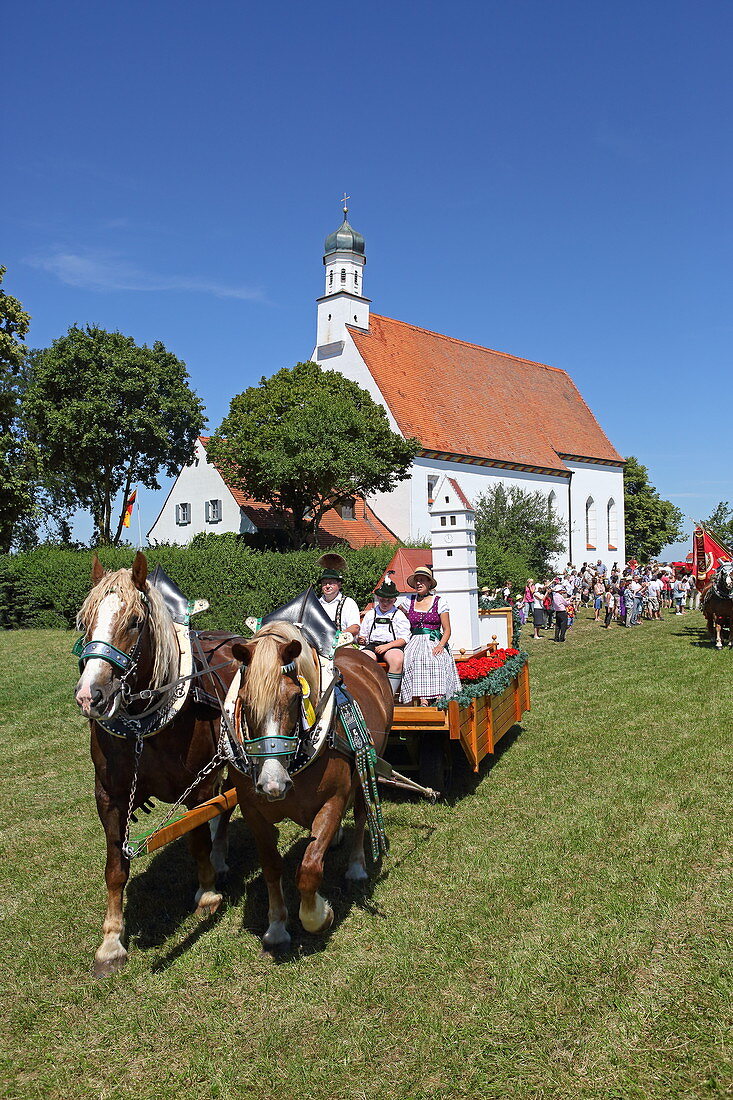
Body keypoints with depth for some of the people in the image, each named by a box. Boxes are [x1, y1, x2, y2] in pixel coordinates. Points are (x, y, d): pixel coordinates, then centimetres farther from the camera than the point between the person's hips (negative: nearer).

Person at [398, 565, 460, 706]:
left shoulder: (439, 602, 8)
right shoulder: (408, 601, 15)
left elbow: (447, 630, 5)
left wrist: (440, 645, -12)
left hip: (434, 642, -1)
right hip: (415, 643, 2)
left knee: (436, 661, -33)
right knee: (415, 661, -31)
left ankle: (439, 700, -38)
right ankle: (422, 701, -39)